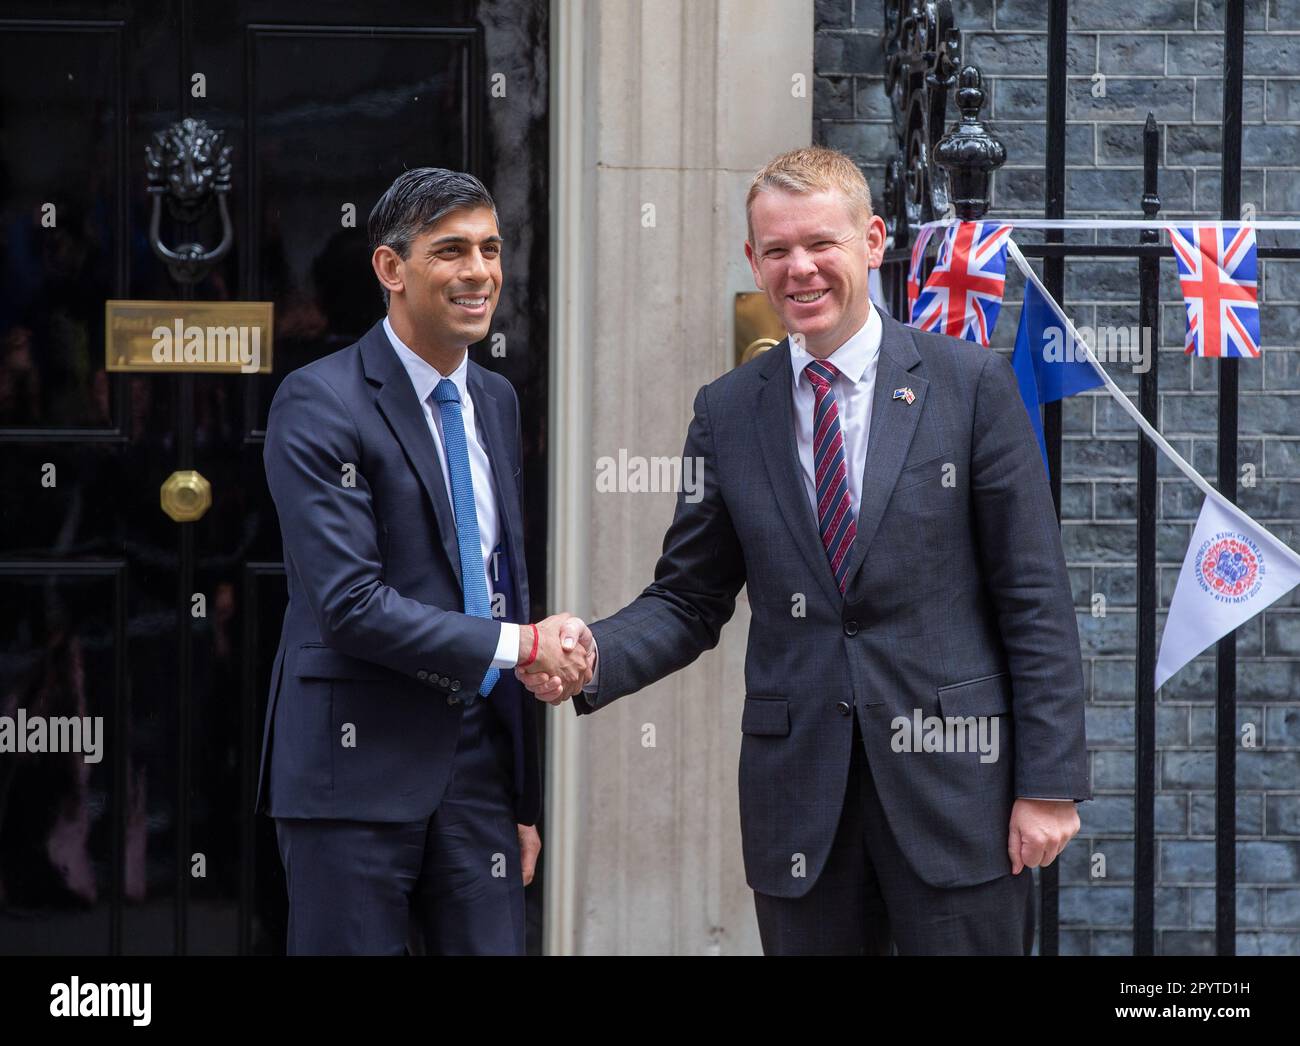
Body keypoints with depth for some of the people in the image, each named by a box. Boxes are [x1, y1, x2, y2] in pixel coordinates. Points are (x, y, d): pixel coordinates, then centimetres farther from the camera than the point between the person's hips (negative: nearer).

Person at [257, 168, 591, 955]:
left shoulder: (497, 402, 14)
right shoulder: (318, 407, -10)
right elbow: (351, 603, -18)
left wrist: (525, 797, 17)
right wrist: (520, 645, -14)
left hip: (479, 764, 6)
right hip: (359, 768, -6)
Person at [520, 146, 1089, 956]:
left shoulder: (972, 384, -1)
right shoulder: (727, 413, 8)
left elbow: (1035, 599, -2)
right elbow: (689, 600, 11)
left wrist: (1050, 783, -7)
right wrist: (593, 656, -10)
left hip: (954, 781, -2)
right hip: (800, 800, 3)